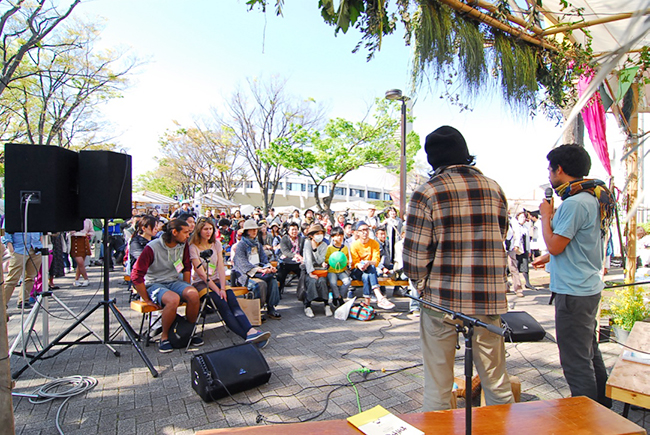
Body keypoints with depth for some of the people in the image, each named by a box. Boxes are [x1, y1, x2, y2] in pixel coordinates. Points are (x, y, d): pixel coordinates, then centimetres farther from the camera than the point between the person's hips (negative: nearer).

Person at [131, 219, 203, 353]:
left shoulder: (183, 245, 0)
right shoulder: (152, 247, -16)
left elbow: (187, 268, 13)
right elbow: (136, 275, -15)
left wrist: (186, 289, 5)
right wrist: (147, 300, -12)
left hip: (173, 281, 5)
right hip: (154, 284, -5)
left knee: (193, 294, -27)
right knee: (173, 299, -36)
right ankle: (164, 336, -11)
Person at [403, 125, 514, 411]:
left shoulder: (427, 193, -9)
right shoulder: (494, 188, 5)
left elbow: (415, 256, -11)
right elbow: (499, 238, 13)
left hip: (442, 299, -3)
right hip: (489, 299, 4)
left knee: (437, 388, 11)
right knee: (497, 382, 19)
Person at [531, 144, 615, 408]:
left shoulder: (575, 203, -21)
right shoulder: (595, 198, 11)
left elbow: (555, 246, -19)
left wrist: (546, 215, -8)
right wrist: (551, 257, 19)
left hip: (573, 292, -10)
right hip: (589, 287, 10)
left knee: (576, 361, 1)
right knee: (590, 354, 23)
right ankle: (603, 410, 37)